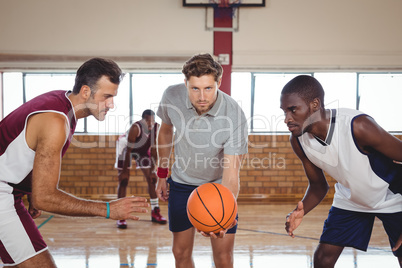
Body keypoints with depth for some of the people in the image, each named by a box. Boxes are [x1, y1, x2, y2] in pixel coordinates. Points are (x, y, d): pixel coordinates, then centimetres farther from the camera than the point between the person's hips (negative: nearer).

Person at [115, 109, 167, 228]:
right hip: (125, 146, -5)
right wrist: (125, 171, -30)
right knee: (123, 180, -13)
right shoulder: (136, 128, -36)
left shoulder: (157, 128, -22)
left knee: (152, 179, 1)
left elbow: (154, 149, -11)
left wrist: (152, 168, -10)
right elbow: (128, 150, -32)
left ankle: (155, 212, 12)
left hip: (142, 149, 5)